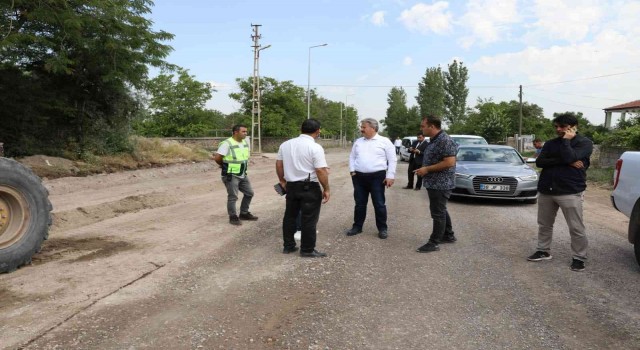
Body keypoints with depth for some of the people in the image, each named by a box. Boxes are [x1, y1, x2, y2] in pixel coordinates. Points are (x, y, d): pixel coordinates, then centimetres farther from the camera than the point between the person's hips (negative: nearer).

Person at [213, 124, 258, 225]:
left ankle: (244, 214, 27)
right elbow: (217, 158, -18)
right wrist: (226, 166, -2)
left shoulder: (245, 142, 6)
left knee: (249, 193, 13)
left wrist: (244, 166, 12)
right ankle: (233, 217, 12)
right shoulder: (227, 144, -18)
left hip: (243, 175, 8)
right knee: (233, 197, -1)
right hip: (231, 175, -8)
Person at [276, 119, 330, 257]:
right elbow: (321, 171, -18)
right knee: (309, 220, 4)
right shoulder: (315, 147, -15)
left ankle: (288, 246, 25)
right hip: (309, 187, -6)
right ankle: (307, 250, 11)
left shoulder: (285, 144, 6)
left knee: (290, 216, 17)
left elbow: (278, 164, 12)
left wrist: (282, 181, 24)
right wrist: (326, 189, -9)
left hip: (291, 186, 6)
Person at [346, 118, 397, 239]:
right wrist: (352, 170, 4)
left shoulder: (384, 141, -3)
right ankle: (357, 226, 23)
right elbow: (352, 157, 18)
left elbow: (392, 160, -4)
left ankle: (382, 228, 14)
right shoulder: (358, 142, 12)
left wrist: (390, 176, -10)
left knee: (379, 204, 2)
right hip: (359, 177, 4)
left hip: (377, 177, -4)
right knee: (360, 203, 11)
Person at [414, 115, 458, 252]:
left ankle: (434, 243, 5)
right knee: (441, 211, 19)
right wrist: (424, 170, 8)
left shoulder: (445, 140, -20)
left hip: (441, 184, -10)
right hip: (434, 183, 10)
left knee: (438, 213, -2)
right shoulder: (434, 140, 12)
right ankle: (449, 236, 32)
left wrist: (427, 169, -22)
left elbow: (449, 162, -26)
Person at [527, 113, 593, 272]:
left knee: (576, 228, -2)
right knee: (544, 225, 12)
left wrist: (566, 140, -6)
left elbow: (569, 157, -20)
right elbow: (539, 162, -4)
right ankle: (543, 251, 25)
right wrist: (565, 162, -13)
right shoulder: (550, 143, 12)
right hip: (545, 191, 5)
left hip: (570, 192, -5)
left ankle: (579, 258, 10)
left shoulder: (584, 143, -2)